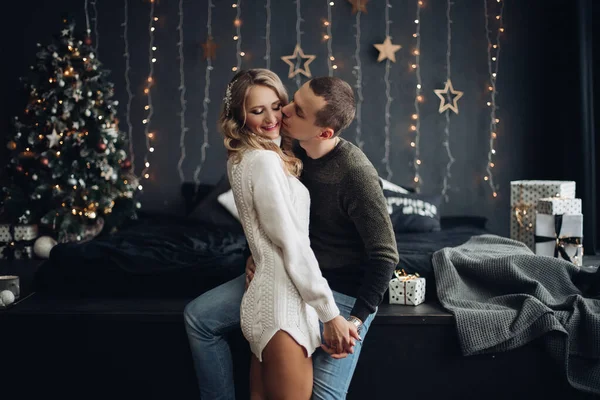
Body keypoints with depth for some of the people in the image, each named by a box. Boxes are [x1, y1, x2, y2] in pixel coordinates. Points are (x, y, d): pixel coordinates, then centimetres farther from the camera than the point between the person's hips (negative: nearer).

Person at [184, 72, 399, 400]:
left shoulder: (355, 173, -26)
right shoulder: (293, 152, -3)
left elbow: (385, 255, -21)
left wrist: (355, 320, -22)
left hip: (341, 291, -7)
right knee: (198, 316, 1)